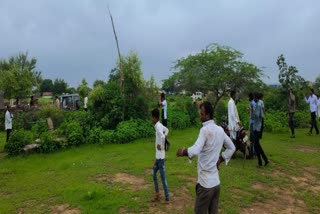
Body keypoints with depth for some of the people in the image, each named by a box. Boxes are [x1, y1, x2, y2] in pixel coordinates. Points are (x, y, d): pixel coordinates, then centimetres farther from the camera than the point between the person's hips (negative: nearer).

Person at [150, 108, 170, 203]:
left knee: (163, 177, -1)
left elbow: (162, 137, -38)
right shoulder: (160, 126, 8)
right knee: (154, 173, 18)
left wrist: (160, 145, -21)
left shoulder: (158, 127, -20)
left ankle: (167, 199, 9)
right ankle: (157, 194, 28)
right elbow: (167, 130, 28)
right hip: (158, 155, 10)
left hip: (160, 156, -10)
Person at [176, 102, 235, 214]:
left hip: (205, 183, -7)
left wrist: (183, 151, -15)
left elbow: (195, 150, -31)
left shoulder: (205, 130, -17)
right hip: (216, 182, 7)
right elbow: (231, 148, 17)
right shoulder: (220, 130, 6)